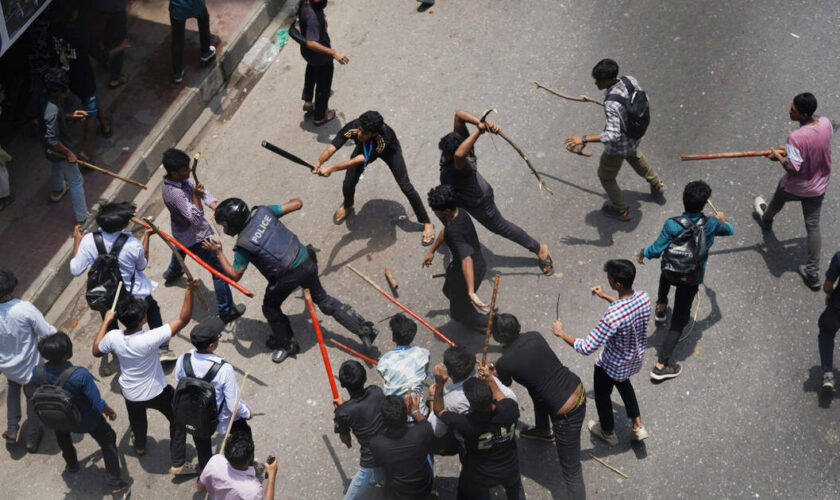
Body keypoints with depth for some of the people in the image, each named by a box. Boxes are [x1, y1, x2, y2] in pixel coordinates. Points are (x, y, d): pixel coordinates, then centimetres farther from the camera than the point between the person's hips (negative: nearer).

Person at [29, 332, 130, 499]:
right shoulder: (80, 375, -40)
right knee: (108, 442, 23)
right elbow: (98, 405, -28)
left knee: (62, 435, 39)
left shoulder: (36, 373, -27)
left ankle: (71, 464, 64)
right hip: (86, 421, -3)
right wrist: (111, 412, -5)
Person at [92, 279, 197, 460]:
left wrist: (105, 322, 1)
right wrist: (190, 292, -36)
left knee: (137, 419, 35)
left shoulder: (113, 337, -25)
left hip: (130, 394, 4)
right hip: (157, 393, -4)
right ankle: (177, 460, 30)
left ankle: (140, 446, 62)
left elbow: (96, 351, -1)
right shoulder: (149, 339, -38)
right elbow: (183, 320, -34)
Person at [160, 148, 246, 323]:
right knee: (219, 270, -2)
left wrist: (214, 204, -27)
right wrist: (196, 197, -47)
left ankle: (172, 273, 73)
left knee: (181, 248, 42)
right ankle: (226, 311, 5)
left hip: (180, 231, 10)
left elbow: (199, 187, -11)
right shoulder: (175, 194, -40)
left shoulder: (180, 178, -14)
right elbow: (197, 220, -41)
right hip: (195, 238, -10)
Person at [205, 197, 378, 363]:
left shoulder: (243, 245, -15)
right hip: (306, 261, 6)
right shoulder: (262, 212, -2)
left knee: (271, 308, 23)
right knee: (321, 297, 24)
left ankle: (287, 344, 41)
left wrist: (218, 253, 3)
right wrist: (295, 201, 28)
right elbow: (297, 204, 3)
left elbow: (235, 275, -5)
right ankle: (364, 328, 23)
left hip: (287, 277, -6)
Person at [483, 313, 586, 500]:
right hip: (578, 388, 8)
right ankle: (543, 430, 59)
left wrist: (488, 373, 27)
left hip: (568, 413, -8)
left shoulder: (505, 363, -16)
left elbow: (506, 384, 9)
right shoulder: (534, 336, -1)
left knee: (570, 473, -1)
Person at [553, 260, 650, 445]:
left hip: (612, 365, -6)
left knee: (602, 395, 26)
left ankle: (609, 433, 50)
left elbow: (587, 348, -36)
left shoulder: (612, 316, -42)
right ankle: (638, 426, 40)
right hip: (636, 359, 6)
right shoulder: (644, 297, -21)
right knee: (623, 382, 38)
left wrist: (562, 333, -23)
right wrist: (606, 297, 9)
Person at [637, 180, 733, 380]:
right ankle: (661, 365, 6)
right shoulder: (711, 224, -19)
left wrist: (643, 253, 1)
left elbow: (656, 250, -22)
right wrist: (723, 220, 27)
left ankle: (661, 307, 63)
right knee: (679, 320, 8)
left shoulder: (672, 225, -26)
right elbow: (729, 231, 4)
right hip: (692, 278, -1)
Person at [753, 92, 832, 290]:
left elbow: (793, 170, -30)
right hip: (819, 187, 4)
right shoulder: (826, 123, -16)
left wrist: (779, 157, -13)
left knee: (779, 197, 32)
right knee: (813, 226, 13)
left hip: (796, 187, -4)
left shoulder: (795, 137, -36)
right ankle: (813, 273, 18)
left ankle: (766, 219, 67)